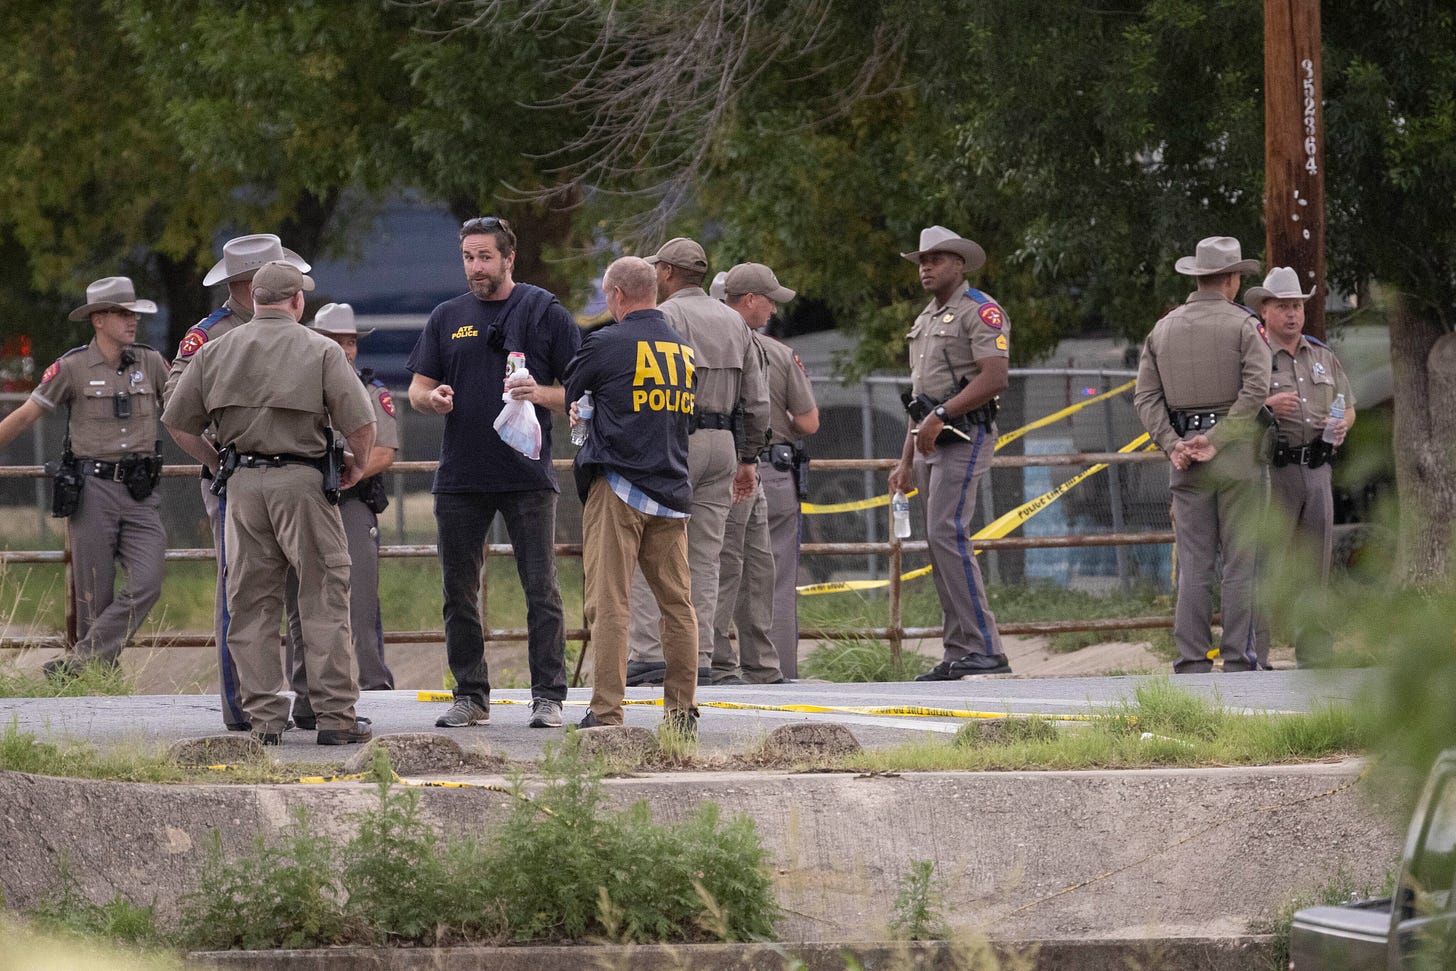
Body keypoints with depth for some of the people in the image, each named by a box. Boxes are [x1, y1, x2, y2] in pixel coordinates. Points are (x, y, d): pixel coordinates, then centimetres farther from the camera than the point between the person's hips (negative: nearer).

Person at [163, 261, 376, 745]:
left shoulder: (215, 352, 9)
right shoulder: (320, 351, -2)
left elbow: (178, 423, 9)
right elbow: (360, 424, -8)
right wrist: (356, 465, 11)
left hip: (243, 482, 3)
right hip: (302, 479, -3)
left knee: (251, 602, 8)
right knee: (324, 598, 1)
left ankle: (263, 716, 5)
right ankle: (335, 716, -3)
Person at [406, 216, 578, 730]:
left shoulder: (546, 313, 3)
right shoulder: (448, 317, 13)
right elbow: (417, 390, 14)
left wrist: (541, 394, -17)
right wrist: (434, 397, -9)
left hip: (529, 475, -4)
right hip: (461, 476, 4)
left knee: (541, 589, -6)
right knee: (460, 592, 6)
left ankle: (548, 696, -2)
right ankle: (470, 695, 14)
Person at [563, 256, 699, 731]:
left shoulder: (607, 344, -7)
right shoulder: (686, 349, 12)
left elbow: (564, 397, 5)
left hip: (618, 489, -6)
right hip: (673, 492, 6)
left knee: (608, 603, -5)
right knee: (677, 602, 9)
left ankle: (606, 712, -9)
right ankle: (681, 710, 10)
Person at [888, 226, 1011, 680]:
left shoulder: (981, 311, -7)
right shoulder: (926, 320, 22)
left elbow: (994, 378, -19)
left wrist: (940, 415, -22)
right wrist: (906, 461, 20)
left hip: (964, 437, -10)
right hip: (931, 442, 10)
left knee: (947, 533, -19)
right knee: (941, 543, 6)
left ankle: (985, 649, -20)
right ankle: (958, 656, 6)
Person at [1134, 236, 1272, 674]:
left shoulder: (1163, 329, 11)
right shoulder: (1244, 325, -3)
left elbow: (1146, 397, 4)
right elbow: (1256, 389, -15)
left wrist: (1172, 444, -4)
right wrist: (1216, 442, -13)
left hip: (1185, 458, 4)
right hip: (1237, 456, -4)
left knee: (1193, 565, 4)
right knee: (1240, 564, -1)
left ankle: (1192, 662, -1)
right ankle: (1237, 660, -4)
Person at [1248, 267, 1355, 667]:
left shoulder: (1322, 357, 17)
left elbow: (1348, 406, 22)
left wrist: (1342, 424, 0)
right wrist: (1266, 405, -21)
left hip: (1317, 469, 6)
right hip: (1273, 469, -5)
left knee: (1315, 564, 7)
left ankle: (1314, 657, 11)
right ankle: (1252, 655, -8)